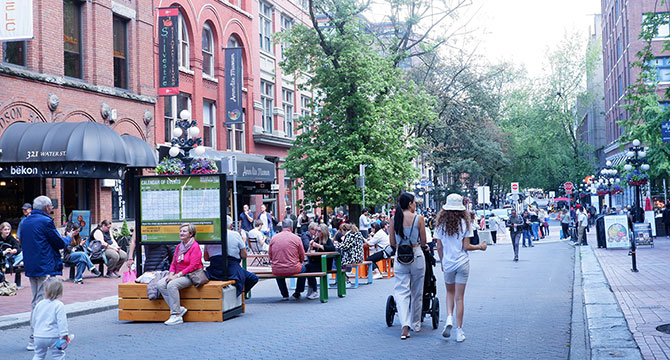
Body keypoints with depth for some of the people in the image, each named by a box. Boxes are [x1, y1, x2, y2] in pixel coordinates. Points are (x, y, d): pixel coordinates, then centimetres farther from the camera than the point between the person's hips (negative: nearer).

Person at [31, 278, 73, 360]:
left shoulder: (39, 304, 4)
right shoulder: (59, 305, -12)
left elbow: (33, 320, 15)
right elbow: (61, 321, -19)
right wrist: (64, 335, -15)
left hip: (38, 336, 5)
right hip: (53, 337, -5)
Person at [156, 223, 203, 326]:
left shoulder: (195, 246, -9)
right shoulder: (179, 246, 16)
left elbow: (193, 266, -16)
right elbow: (173, 263, 17)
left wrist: (177, 275, -18)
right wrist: (171, 274, -4)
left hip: (191, 275, -8)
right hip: (178, 275, 8)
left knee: (172, 285, -32)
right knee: (160, 284, -15)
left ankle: (176, 315, -27)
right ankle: (179, 309, -14)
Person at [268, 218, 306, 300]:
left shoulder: (274, 238, 0)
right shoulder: (296, 238, -6)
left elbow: (270, 256, 8)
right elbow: (302, 257, 2)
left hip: (277, 271, 2)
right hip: (293, 270, -2)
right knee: (304, 268, 31)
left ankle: (284, 295, 38)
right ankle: (297, 293, 36)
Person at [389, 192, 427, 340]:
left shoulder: (395, 219, 0)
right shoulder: (419, 218, -6)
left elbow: (392, 243, 5)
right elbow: (423, 242, 0)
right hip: (416, 256, -1)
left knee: (401, 291, 1)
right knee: (416, 291, 12)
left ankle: (405, 325, -15)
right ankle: (416, 324, 24)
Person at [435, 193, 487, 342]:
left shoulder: (441, 224, -2)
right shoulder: (464, 223, -8)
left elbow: (439, 247, 1)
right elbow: (466, 247, -9)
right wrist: (480, 247, 9)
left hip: (448, 263, 2)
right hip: (462, 263, -1)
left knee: (450, 292, 22)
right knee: (459, 297, 3)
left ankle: (449, 318, -1)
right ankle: (459, 331, 5)